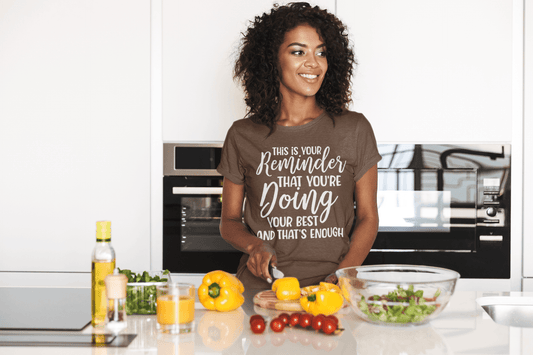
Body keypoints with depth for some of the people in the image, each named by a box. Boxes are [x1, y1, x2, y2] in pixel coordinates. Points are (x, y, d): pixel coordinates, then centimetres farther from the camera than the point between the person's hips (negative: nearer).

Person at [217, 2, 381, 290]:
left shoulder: (353, 130, 6)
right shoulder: (243, 136, 7)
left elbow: (368, 217, 8)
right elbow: (229, 220, 14)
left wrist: (341, 276, -7)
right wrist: (254, 245, -7)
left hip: (329, 288, 0)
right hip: (260, 286, 1)